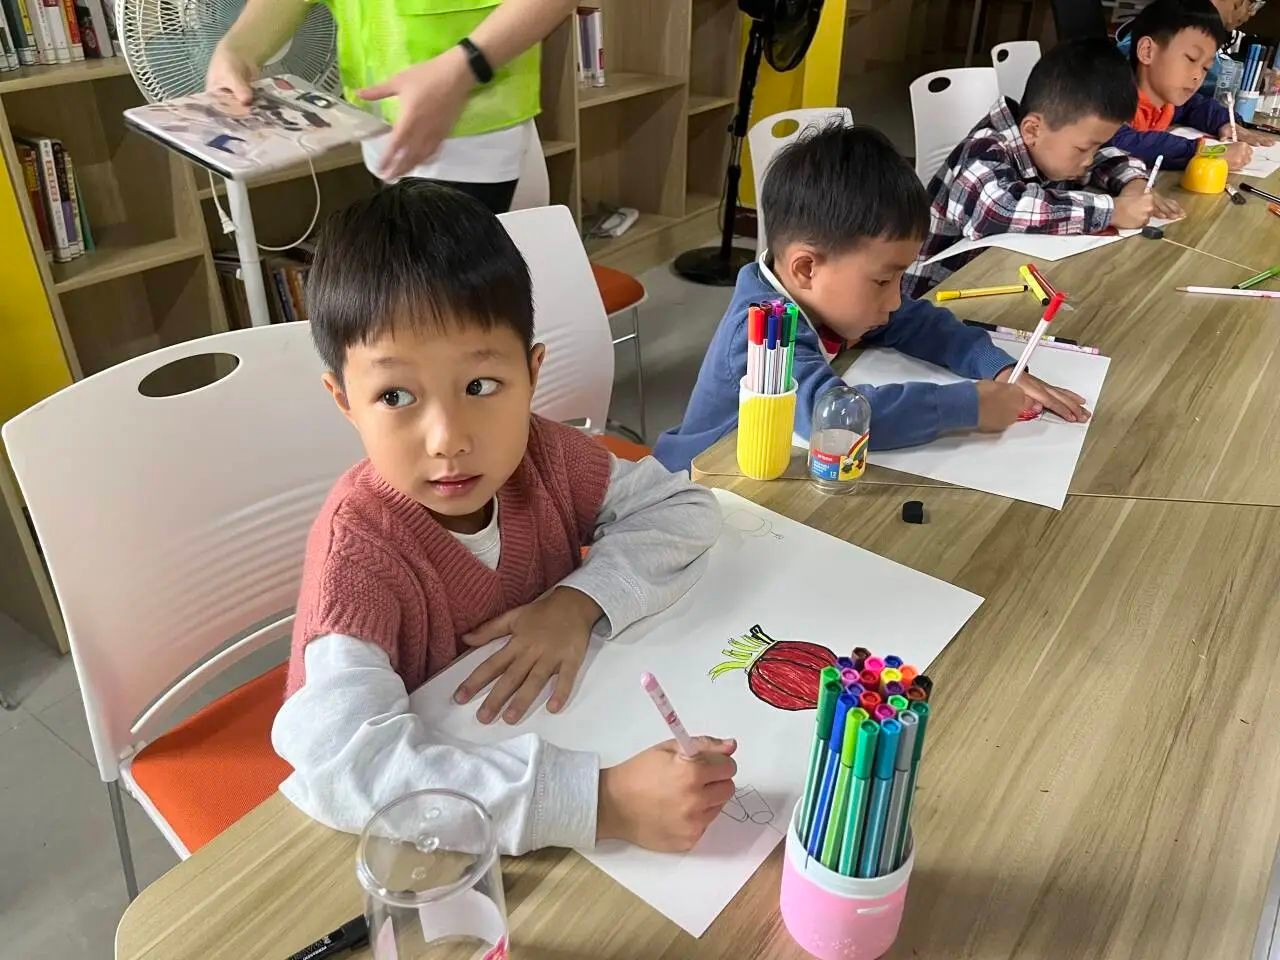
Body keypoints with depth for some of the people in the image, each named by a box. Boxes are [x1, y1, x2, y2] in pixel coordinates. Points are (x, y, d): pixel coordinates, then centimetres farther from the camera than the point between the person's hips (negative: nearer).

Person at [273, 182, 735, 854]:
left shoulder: (540, 456, -12)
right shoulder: (358, 547, -27)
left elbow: (682, 508, -4)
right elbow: (342, 758, -39)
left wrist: (579, 600, -21)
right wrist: (602, 799, -45)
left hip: (541, 731, 5)